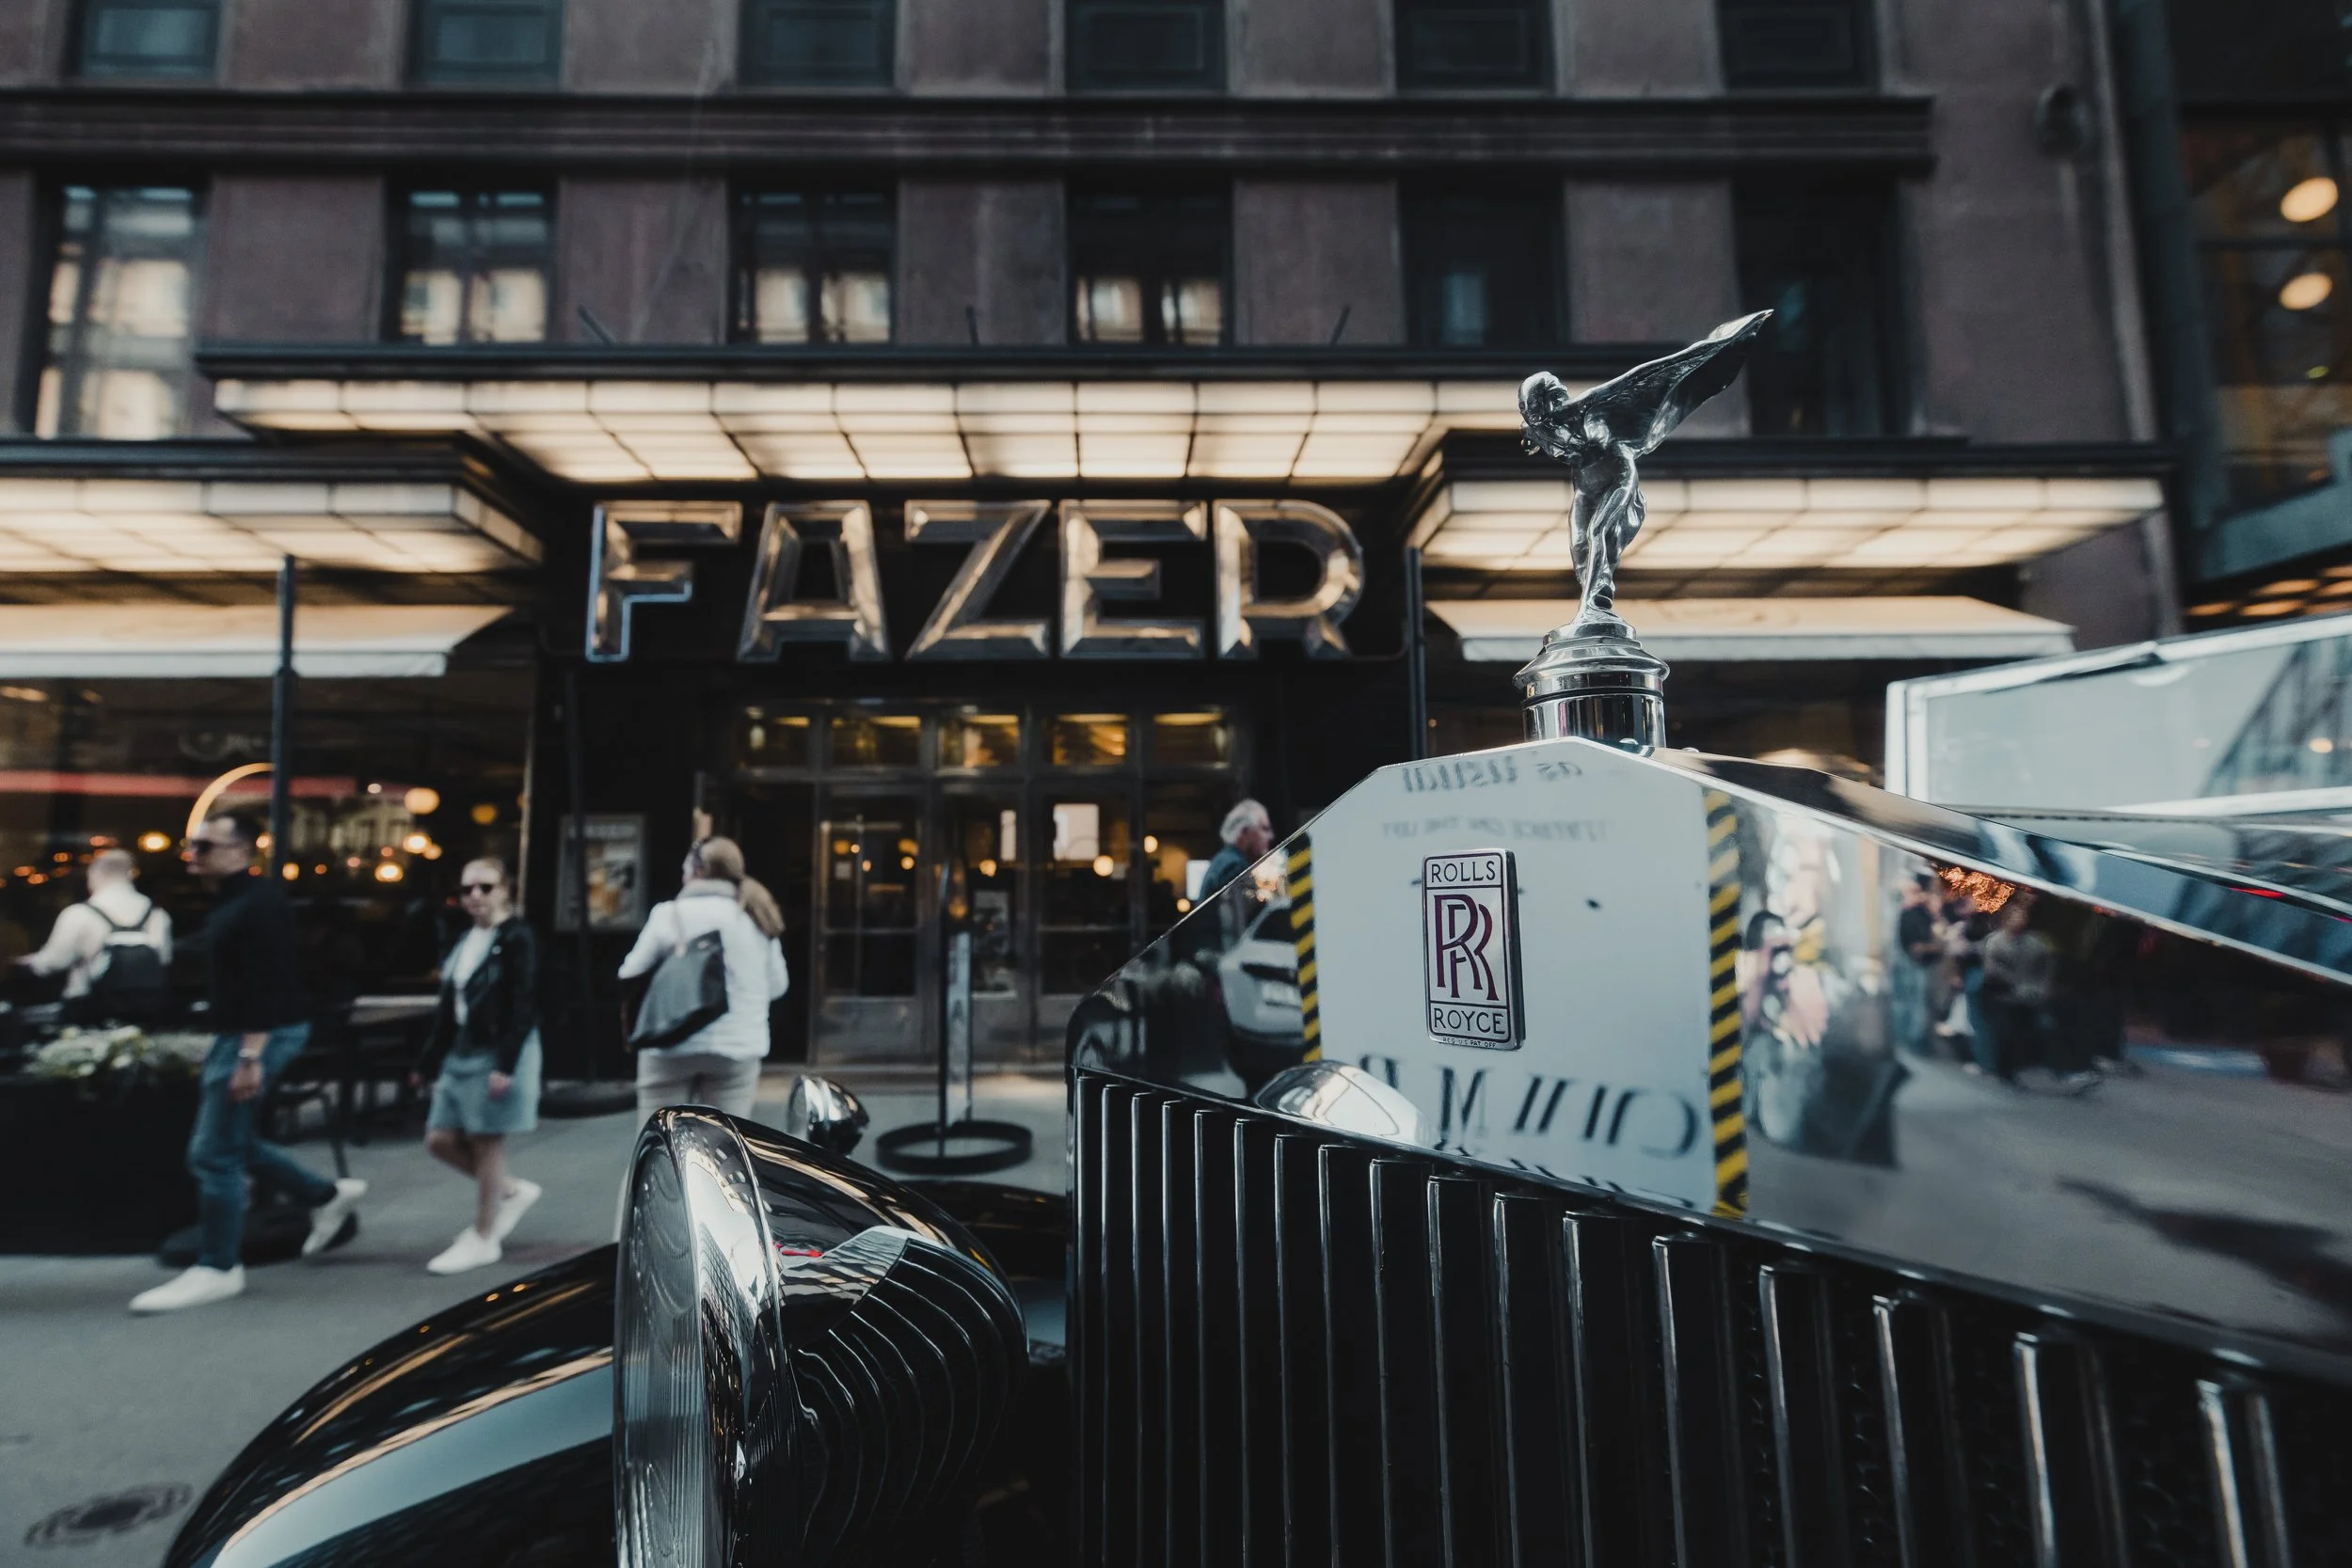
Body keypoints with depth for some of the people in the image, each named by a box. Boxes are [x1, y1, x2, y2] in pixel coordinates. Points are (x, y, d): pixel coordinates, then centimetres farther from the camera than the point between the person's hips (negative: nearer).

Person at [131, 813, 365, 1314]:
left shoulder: (260, 903, -18)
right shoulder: (230, 902, 15)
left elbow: (267, 985, -24)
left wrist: (250, 1057, -27)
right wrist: (231, 1050, 22)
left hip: (260, 1036, -10)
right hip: (236, 1035, 10)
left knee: (213, 1154, -3)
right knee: (233, 1143, 16)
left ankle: (217, 1270, 9)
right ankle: (330, 1195, 24)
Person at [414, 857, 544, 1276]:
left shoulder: (517, 938, -12)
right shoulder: (465, 940, 11)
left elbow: (524, 1007, -17)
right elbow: (449, 1006, 16)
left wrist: (506, 1065, -22)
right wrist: (429, 1062, 16)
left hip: (499, 1054, -8)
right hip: (461, 1053, 8)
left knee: (485, 1145, 1)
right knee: (439, 1140, 9)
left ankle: (483, 1239, 16)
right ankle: (513, 1190, 27)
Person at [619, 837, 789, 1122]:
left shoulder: (671, 914, -7)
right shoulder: (758, 919, 5)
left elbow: (631, 975, 0)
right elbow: (777, 985, 10)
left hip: (674, 1045, -3)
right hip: (738, 1046, 3)